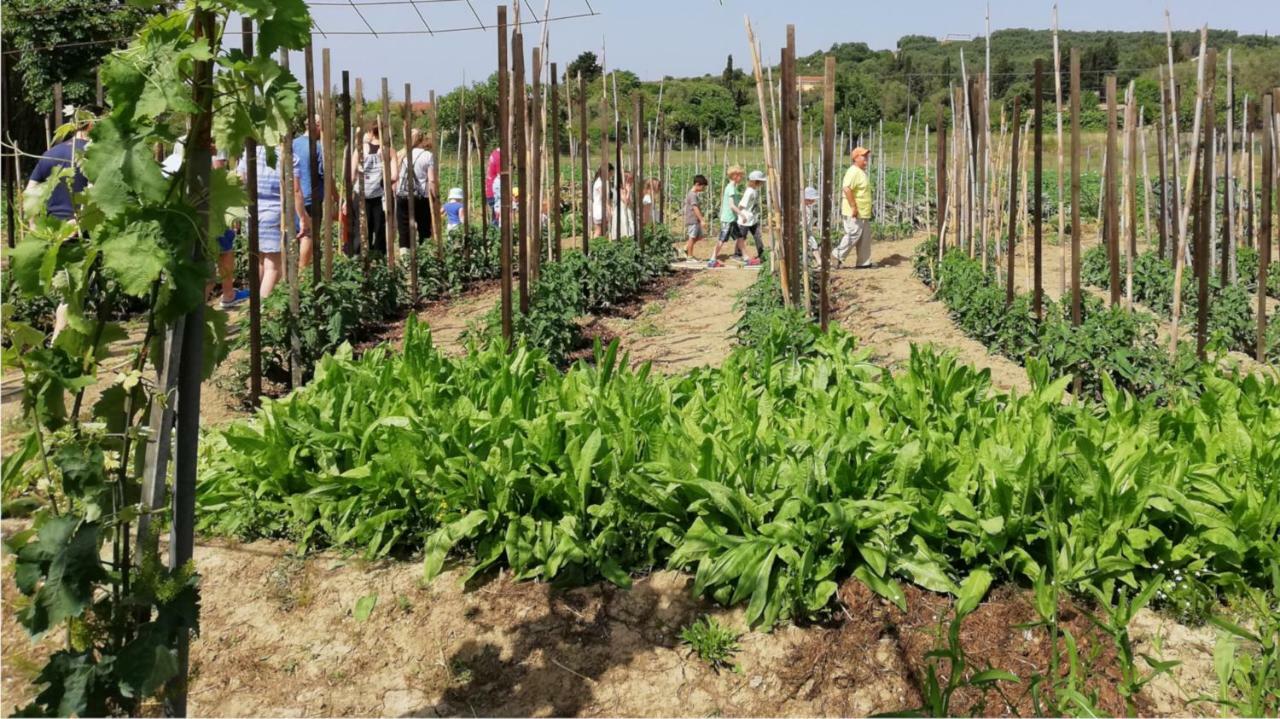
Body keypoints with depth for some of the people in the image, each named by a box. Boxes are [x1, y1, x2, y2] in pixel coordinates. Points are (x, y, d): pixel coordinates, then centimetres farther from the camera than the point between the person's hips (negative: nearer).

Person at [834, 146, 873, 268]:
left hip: (863, 212, 10)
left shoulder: (861, 172, 17)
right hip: (854, 213, -10)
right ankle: (837, 256, 2)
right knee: (853, 235, -8)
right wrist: (853, 207, -27)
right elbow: (846, 189, -27)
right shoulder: (853, 172, -16)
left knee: (865, 237, 10)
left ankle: (864, 262, 15)